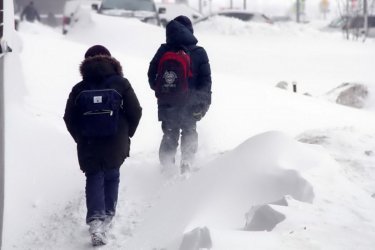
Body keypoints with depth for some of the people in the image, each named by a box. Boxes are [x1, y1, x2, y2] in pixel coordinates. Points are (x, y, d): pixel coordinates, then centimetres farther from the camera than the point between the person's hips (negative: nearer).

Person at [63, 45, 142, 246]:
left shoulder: (79, 89, -3)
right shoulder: (120, 84, -5)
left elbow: (69, 119, -1)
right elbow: (135, 112, -5)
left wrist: (81, 138, 14)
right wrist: (126, 134, 11)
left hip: (88, 146, 0)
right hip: (116, 145, 0)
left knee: (94, 179, 5)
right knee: (112, 176, 21)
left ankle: (95, 219, -14)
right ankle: (108, 213, 27)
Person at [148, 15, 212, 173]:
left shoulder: (163, 51, -5)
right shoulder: (198, 53, -7)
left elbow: (151, 75, 2)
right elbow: (206, 79, -5)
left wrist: (159, 91, 18)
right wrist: (205, 101, 4)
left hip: (167, 104, 1)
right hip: (190, 104, -1)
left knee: (169, 135, 15)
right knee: (189, 133, 17)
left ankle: (167, 166, 13)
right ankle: (187, 162, 5)